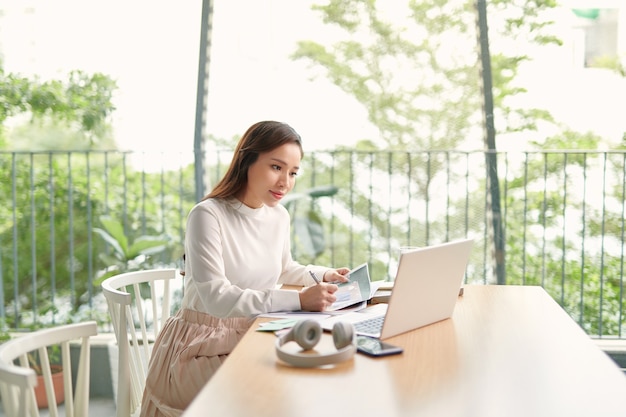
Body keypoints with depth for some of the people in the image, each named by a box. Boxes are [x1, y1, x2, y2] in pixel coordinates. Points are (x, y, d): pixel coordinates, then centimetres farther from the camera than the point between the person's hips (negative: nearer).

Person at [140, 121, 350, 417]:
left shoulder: (280, 216, 2)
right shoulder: (208, 215, -20)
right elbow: (215, 297, -29)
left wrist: (322, 275, 2)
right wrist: (298, 299, -34)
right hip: (205, 346, -6)